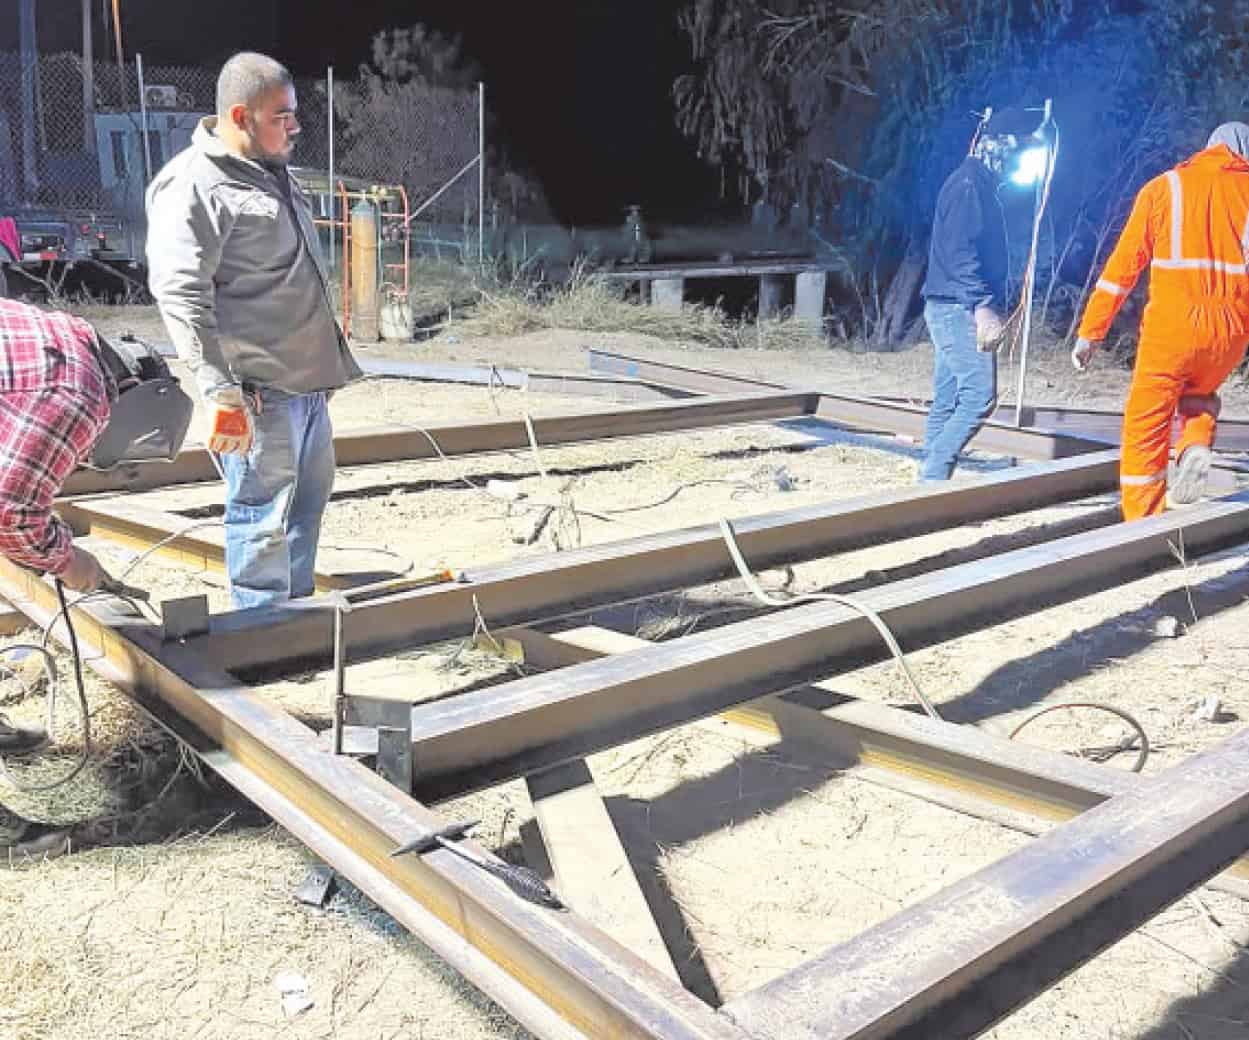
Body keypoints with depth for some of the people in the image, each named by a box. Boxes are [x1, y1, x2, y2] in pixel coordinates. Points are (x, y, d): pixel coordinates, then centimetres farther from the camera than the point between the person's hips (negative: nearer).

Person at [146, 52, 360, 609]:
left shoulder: (272, 172, 16)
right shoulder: (193, 186, -14)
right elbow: (179, 296, -23)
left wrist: (330, 362, 27)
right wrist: (220, 393, -29)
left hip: (308, 382, 10)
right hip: (259, 393, -10)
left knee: (308, 500, 19)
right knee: (263, 516, -2)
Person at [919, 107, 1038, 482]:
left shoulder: (980, 184, 21)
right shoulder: (969, 183, -10)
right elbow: (960, 251, -20)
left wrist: (989, 305, 21)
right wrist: (983, 306, -26)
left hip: (951, 309, 10)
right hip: (959, 308, -10)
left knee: (947, 402, 9)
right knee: (979, 395, -13)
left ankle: (931, 481, 12)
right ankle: (934, 475, -12)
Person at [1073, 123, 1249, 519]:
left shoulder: (1164, 187, 9)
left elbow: (1122, 265, 5)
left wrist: (1090, 332, 7)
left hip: (1171, 327, -2)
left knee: (1146, 430, 8)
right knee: (1200, 394, 31)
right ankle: (1196, 447, 1)